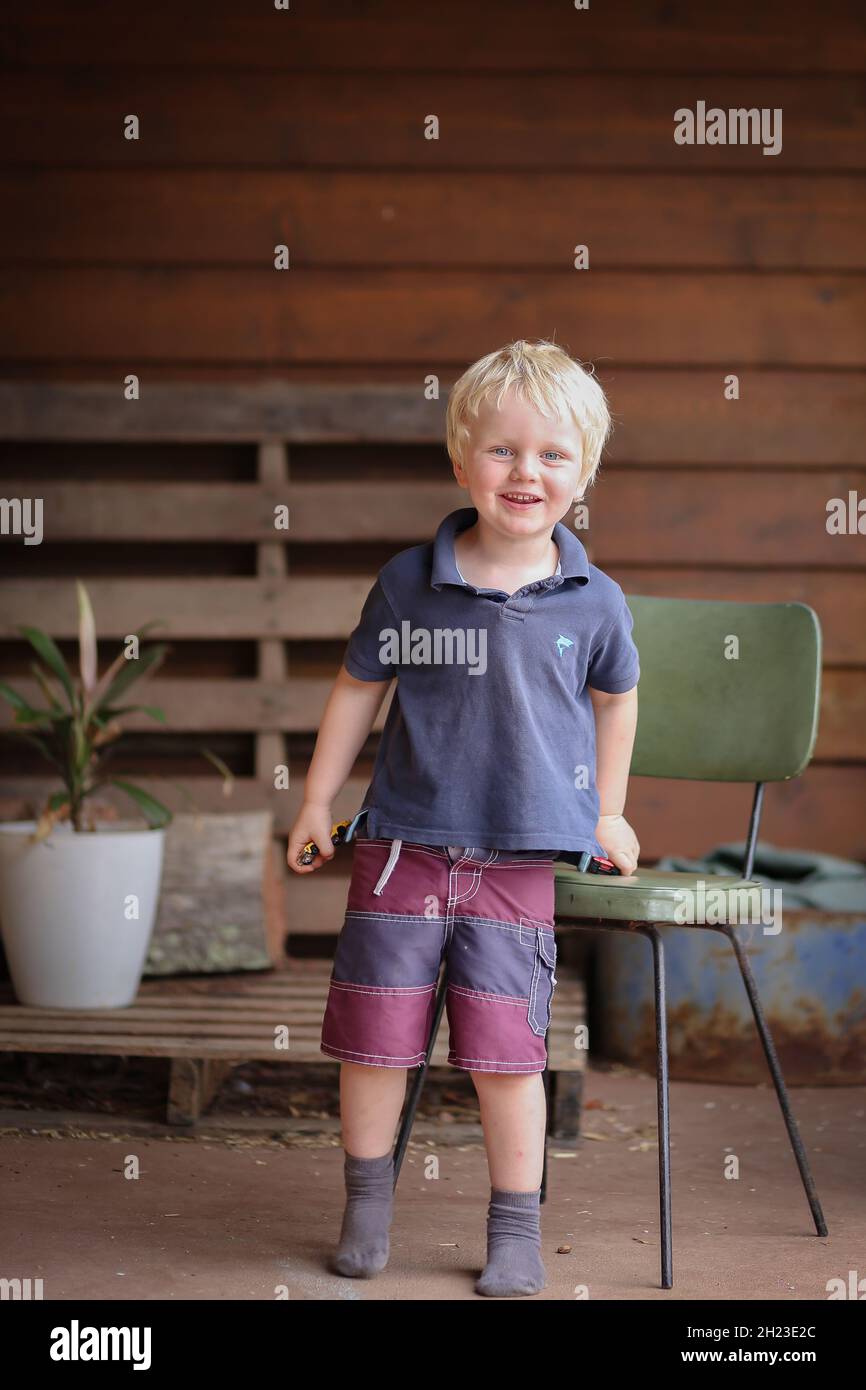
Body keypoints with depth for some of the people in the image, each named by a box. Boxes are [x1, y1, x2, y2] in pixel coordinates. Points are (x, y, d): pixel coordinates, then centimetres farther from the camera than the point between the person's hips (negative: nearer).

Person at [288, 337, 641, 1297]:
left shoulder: (594, 603, -3)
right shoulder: (408, 581, -3)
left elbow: (615, 697, 15)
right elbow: (359, 687, 9)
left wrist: (606, 812, 20)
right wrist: (317, 802, 11)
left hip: (517, 860, -1)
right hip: (402, 847, 1)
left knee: (505, 1051, 0)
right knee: (373, 1038, 8)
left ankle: (516, 1229, 17)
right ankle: (366, 1206, 27)